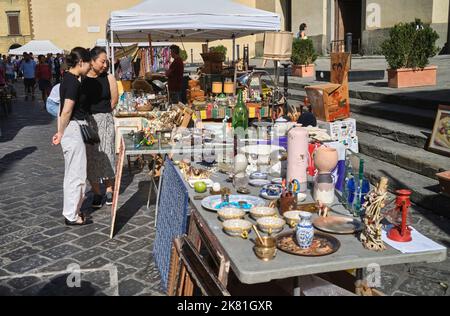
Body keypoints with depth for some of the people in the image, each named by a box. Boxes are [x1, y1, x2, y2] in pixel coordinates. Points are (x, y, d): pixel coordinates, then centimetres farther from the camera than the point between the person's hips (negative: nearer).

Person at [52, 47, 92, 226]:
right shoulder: (74, 82, -17)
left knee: (72, 173, 18)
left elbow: (63, 109, 13)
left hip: (71, 129, 10)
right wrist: (61, 134, -10)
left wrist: (61, 132, 13)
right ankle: (72, 216, 9)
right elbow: (66, 111, -20)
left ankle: (71, 211, 30)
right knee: (77, 174, -1)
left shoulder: (68, 79, 12)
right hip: (73, 129, -10)